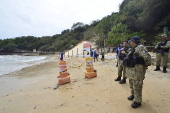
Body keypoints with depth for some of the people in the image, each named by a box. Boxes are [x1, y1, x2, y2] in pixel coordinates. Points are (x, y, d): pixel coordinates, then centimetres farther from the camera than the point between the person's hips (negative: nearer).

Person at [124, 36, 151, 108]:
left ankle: (138, 101, 13)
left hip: (137, 70, -10)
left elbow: (147, 56, -28)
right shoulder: (133, 48, 15)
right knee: (132, 84, 22)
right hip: (131, 70, 10)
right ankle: (133, 95, 42)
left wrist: (147, 65, -14)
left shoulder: (140, 47, -17)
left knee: (137, 86, -1)